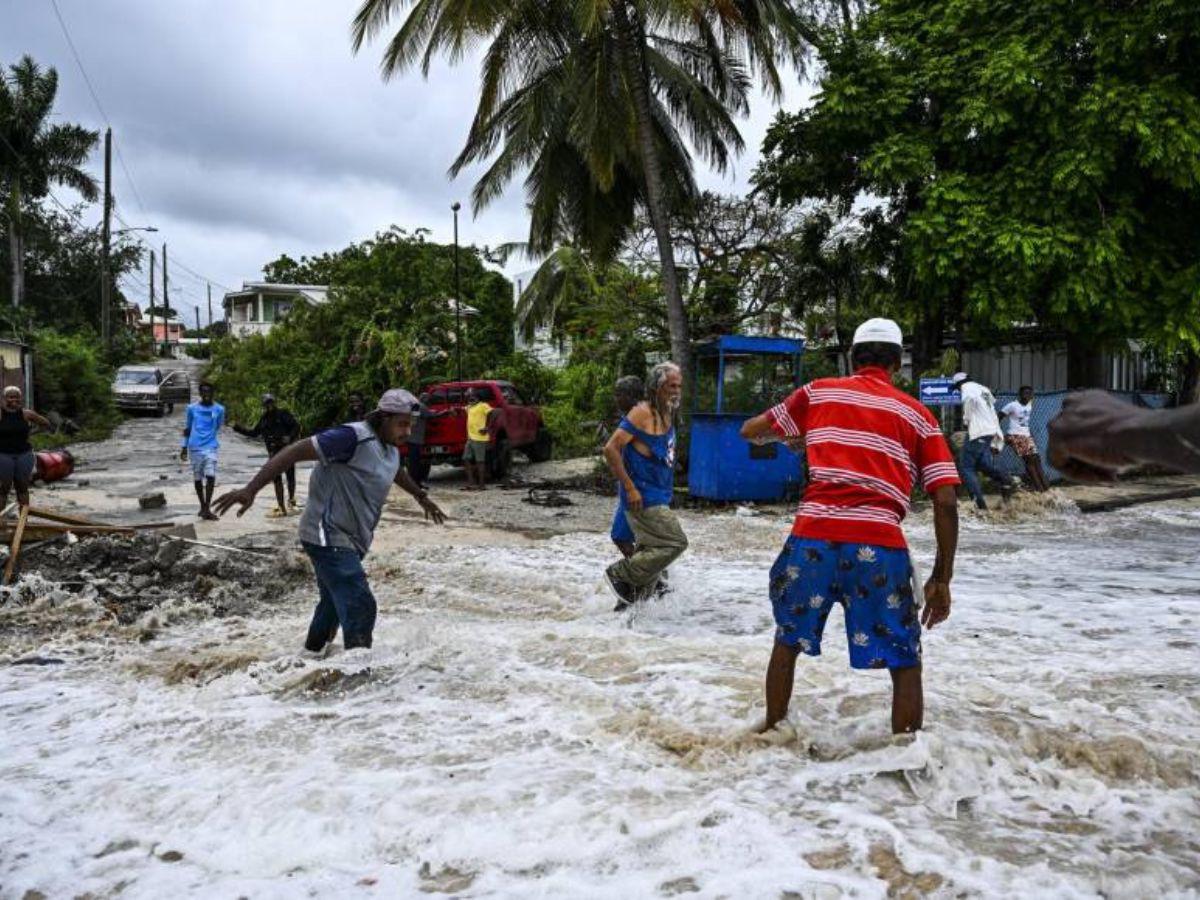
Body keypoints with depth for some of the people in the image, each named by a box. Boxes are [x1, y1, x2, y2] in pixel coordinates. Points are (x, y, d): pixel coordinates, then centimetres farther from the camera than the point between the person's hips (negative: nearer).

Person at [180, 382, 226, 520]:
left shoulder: (219, 409, 1)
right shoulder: (192, 408, 3)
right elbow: (187, 428, 11)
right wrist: (184, 446, 10)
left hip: (211, 447, -1)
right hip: (195, 447, 1)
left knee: (210, 476, -14)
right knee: (197, 478, 8)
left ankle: (207, 509, -10)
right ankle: (202, 506, 23)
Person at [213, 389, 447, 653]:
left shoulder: (390, 447, 7)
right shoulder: (352, 437, -22)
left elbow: (396, 471, 31)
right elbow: (296, 451, -26)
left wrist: (421, 497, 45)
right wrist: (250, 490, -33)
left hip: (351, 541, 10)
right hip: (329, 539, -9)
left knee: (334, 605, 22)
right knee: (360, 608, -16)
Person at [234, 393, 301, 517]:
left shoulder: (283, 414, -4)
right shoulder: (263, 419, 11)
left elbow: (296, 426, -7)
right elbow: (254, 433, 17)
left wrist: (290, 437, -22)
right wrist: (238, 428, 11)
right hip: (274, 453, 4)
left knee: (291, 477, 5)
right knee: (277, 480, 4)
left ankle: (291, 501, 27)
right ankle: (281, 508, 9)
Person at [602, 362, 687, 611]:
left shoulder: (667, 414, 13)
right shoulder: (642, 413, -15)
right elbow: (611, 449, -20)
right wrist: (630, 488, -21)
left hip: (658, 497, 9)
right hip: (643, 498, -9)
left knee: (650, 550, 13)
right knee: (675, 543, -12)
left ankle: (628, 604, 24)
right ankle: (620, 573, -1)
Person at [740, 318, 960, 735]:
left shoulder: (818, 392, 15)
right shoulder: (917, 415, 14)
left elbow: (750, 431, 24)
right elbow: (946, 503, 7)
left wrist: (787, 433, 44)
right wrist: (942, 579, 13)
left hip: (812, 537, 2)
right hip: (879, 545, -1)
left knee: (788, 640, 24)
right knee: (905, 664, 13)